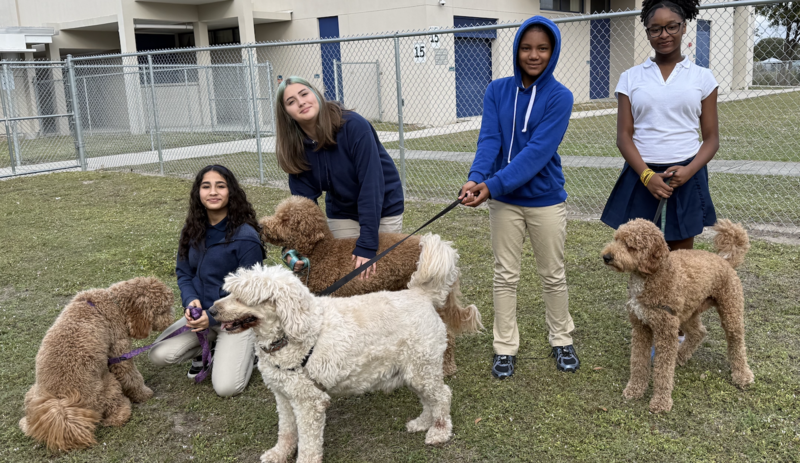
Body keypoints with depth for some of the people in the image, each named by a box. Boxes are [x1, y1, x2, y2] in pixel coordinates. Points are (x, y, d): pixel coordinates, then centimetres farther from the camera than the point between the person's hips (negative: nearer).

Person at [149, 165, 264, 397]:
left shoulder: (245, 237, -18)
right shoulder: (192, 230, 1)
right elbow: (183, 273, 6)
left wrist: (213, 317, -21)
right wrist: (191, 301, -15)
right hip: (200, 314, 5)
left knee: (226, 387, -15)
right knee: (158, 354, -12)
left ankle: (248, 348, 15)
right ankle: (205, 348, 16)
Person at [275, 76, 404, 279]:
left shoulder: (354, 125, -28)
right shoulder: (296, 148, -13)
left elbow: (371, 184, -31)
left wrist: (367, 245, -34)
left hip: (383, 207, -3)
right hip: (342, 213, 4)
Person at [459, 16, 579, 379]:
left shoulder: (559, 97, -10)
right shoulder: (497, 91, -1)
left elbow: (538, 151, -20)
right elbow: (489, 140, -11)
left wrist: (493, 186, -28)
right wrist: (476, 178, -30)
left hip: (546, 200, -2)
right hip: (504, 201, 2)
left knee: (552, 274, 13)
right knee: (505, 275, 9)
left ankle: (562, 340, 32)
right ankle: (505, 347, 22)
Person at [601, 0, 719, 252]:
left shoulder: (702, 77, 7)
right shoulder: (631, 77, 6)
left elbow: (712, 138, 5)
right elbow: (624, 136, 1)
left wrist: (689, 170, -14)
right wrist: (647, 175, -14)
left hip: (685, 176, 0)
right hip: (641, 176, 0)